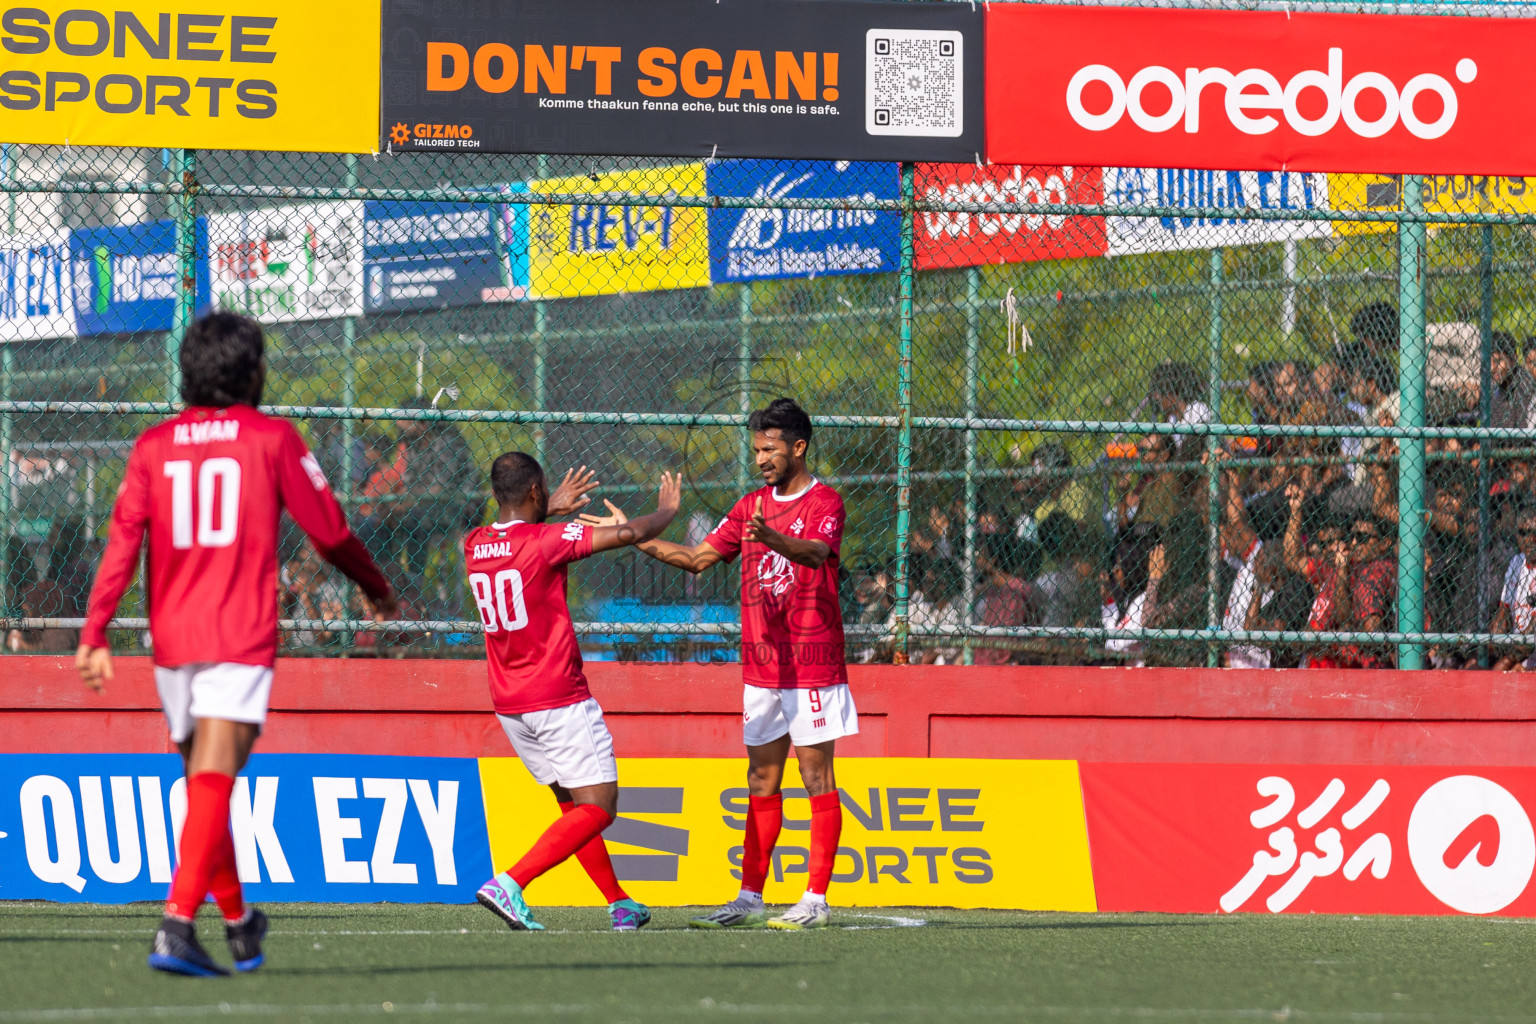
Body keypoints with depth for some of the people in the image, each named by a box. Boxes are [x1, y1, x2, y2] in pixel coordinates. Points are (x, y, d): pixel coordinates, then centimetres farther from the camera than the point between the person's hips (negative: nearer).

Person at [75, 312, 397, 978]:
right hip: (240, 638, -4)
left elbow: (121, 543, -1)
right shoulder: (272, 440, -1)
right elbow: (329, 532, 4)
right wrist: (378, 592, 20)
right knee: (212, 780, -14)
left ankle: (238, 920, 31)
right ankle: (178, 924, -28)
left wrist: (95, 636, -3)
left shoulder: (154, 446, 7)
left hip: (172, 641, 4)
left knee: (203, 780, 18)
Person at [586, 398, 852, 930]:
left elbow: (815, 552, -27)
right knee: (762, 780, 8)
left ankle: (816, 900, -4)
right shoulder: (751, 506, 15)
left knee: (817, 776, -5)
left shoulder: (824, 502, -7)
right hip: (761, 667, 7)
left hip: (812, 665, -7)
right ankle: (750, 898, 10)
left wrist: (772, 538, -47)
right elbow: (699, 558, 18)